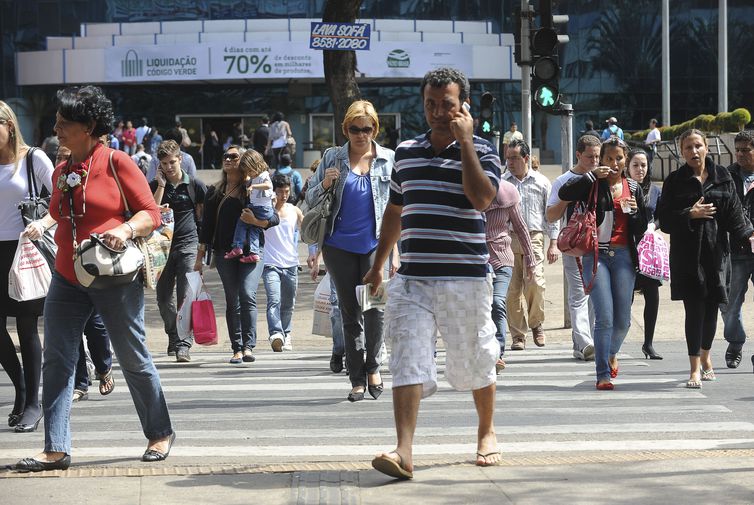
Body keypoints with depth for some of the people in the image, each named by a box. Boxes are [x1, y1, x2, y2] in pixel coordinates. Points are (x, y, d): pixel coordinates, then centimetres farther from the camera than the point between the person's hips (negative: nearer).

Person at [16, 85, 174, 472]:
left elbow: (150, 212, -7)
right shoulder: (61, 172, 11)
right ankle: (56, 448, -3)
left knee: (134, 360, 5)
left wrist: (126, 229, -25)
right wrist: (42, 224, 3)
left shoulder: (116, 163, -8)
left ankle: (160, 433, 23)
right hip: (67, 278, 6)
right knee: (56, 360, -4)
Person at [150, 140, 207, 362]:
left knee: (186, 296, -11)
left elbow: (206, 213, 11)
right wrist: (161, 185, -8)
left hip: (188, 245, -3)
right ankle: (174, 338, 23)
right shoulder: (155, 186, 8)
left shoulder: (194, 185, 4)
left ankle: (184, 344, -13)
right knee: (164, 297, 6)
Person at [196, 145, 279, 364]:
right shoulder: (214, 192, 12)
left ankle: (248, 346, -18)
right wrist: (200, 256, 9)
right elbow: (207, 225, 13)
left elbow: (275, 217, 1)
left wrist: (257, 221, -19)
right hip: (224, 252, 3)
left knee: (247, 294, -17)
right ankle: (237, 349, 4)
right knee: (232, 301, 2)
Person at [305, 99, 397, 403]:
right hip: (339, 246, 2)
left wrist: (396, 252, 2)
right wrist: (324, 186, -10)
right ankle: (357, 380, 13)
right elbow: (310, 199, 12)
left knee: (374, 305, -18)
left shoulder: (388, 160, 6)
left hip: (376, 245, -1)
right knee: (350, 313, 5)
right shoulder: (332, 158, 7)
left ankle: (372, 366, 3)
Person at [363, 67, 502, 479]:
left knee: (474, 363, 10)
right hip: (412, 279, 3)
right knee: (408, 363, -11)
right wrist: (377, 264, 26)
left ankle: (486, 434, 33)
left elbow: (482, 198, -20)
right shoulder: (405, 152, 12)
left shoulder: (480, 152, 0)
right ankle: (404, 452, -19)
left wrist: (464, 140, -16)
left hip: (465, 277, -2)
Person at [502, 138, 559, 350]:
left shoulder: (541, 182, 8)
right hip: (508, 239, 1)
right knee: (513, 289, -3)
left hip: (534, 238, -1)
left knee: (535, 282, -16)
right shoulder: (500, 183, 9)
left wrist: (554, 243, 3)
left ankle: (535, 323, 9)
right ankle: (518, 335, 4)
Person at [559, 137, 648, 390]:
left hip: (623, 255, 3)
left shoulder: (633, 188, 13)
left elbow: (641, 228, 17)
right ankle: (603, 374, -7)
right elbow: (564, 194, -15)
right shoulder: (593, 185, 3)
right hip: (596, 254, -3)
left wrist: (634, 211, -4)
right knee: (604, 317, -11)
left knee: (623, 319, 5)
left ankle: (612, 353, 37)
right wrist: (593, 175, -16)